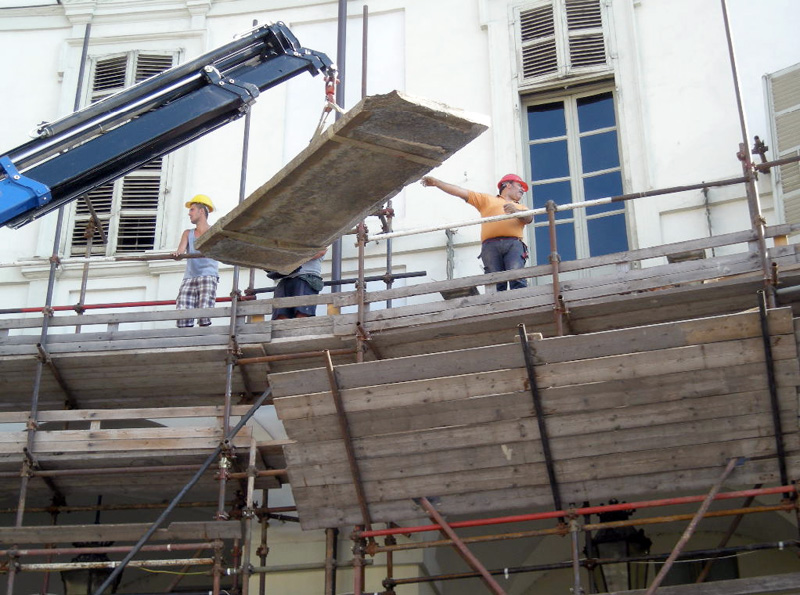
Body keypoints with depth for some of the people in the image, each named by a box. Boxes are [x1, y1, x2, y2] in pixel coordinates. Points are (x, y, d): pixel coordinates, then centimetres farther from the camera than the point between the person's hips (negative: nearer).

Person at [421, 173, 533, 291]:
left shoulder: (521, 207, 34)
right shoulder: (487, 199, 32)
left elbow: (529, 218, 12)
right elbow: (462, 192, 27)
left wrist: (516, 211, -11)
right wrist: (436, 182, 20)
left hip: (514, 244, 0)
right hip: (491, 245, 0)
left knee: (516, 277, -24)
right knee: (495, 283, -16)